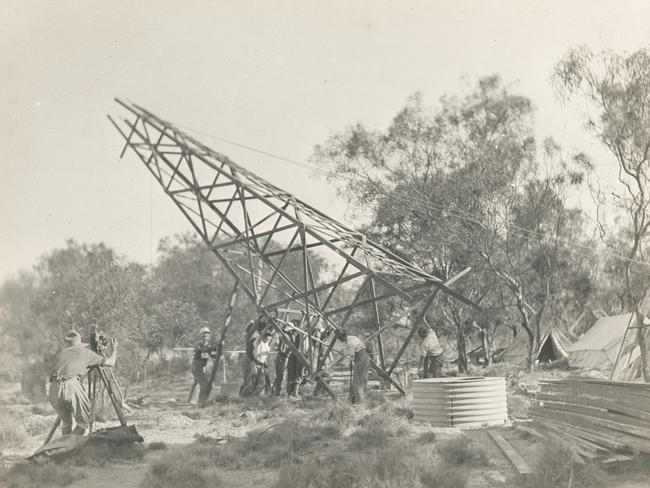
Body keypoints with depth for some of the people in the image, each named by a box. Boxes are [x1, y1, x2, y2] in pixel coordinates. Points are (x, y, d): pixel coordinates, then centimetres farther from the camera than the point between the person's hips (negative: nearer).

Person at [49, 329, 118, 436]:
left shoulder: (61, 352, 28)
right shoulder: (86, 352, 16)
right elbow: (110, 362, 19)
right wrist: (114, 349, 39)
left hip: (54, 388, 5)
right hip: (71, 386, -5)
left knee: (66, 422, 21)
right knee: (84, 421, 7)